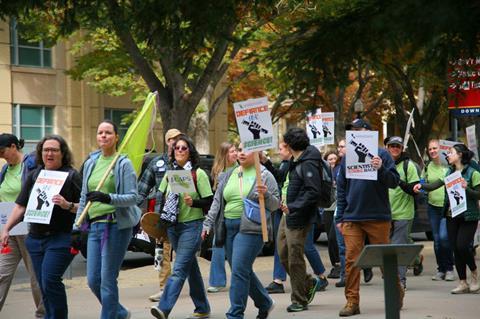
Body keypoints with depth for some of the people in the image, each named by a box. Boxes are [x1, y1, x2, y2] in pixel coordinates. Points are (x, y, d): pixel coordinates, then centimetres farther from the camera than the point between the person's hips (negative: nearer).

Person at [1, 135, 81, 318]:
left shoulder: (71, 176, -2)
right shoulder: (34, 175, 13)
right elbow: (21, 206, 13)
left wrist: (68, 205, -22)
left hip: (61, 237, -5)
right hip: (35, 238, 5)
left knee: (50, 280, -15)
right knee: (44, 285, 7)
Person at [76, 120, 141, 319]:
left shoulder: (123, 164, -3)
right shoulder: (90, 163, 14)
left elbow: (132, 197, -10)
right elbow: (84, 197, 20)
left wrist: (108, 198, -26)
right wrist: (77, 226, 15)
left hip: (116, 226, -6)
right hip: (95, 226, 6)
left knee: (108, 280, -7)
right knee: (93, 280, 5)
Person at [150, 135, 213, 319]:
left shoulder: (198, 174, -5)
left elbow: (209, 202, -7)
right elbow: (161, 196, 20)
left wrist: (193, 202, -23)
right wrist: (159, 216, 4)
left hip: (192, 226, -6)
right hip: (173, 226, 6)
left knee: (179, 269, -14)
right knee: (191, 268, 14)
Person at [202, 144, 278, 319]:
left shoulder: (264, 176, -1)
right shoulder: (229, 175, 15)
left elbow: (275, 205, 0)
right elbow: (217, 201, 17)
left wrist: (266, 194, -19)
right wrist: (208, 223, 10)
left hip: (250, 228, -6)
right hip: (229, 227, 6)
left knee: (239, 270, -11)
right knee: (243, 271, 12)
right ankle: (264, 303, 31)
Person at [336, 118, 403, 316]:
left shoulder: (381, 154, 0)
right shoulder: (347, 158, 11)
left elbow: (394, 181, -4)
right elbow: (341, 190, 13)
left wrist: (381, 169, -22)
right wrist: (340, 217, 8)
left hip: (378, 217, -3)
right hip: (352, 218, 3)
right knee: (351, 260, -1)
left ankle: (396, 293, 24)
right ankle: (352, 302, 3)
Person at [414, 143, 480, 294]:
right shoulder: (449, 172, 12)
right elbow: (435, 185, 5)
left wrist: (466, 188, -24)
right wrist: (421, 186, -12)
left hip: (468, 216, -6)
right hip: (452, 215, 6)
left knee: (462, 246, -14)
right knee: (456, 248, 4)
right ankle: (463, 283, 11)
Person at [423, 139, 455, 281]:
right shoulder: (427, 167, 9)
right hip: (433, 206, 5)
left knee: (444, 237, -16)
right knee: (437, 239, 7)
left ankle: (449, 268, -2)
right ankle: (441, 269, 17)